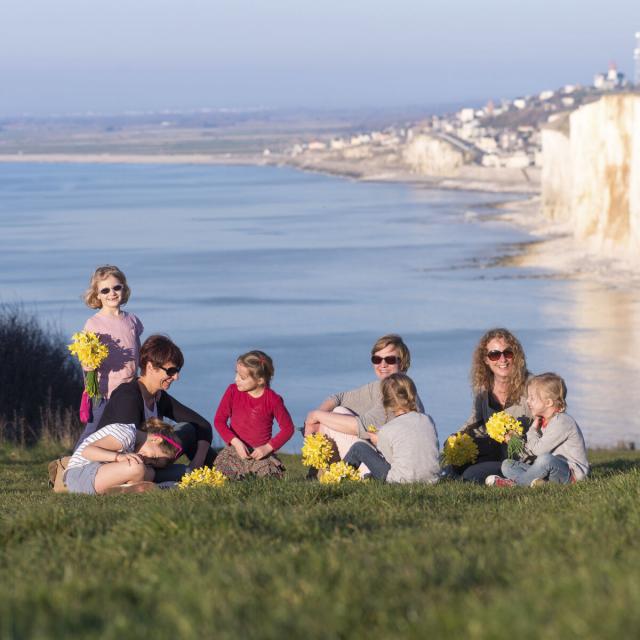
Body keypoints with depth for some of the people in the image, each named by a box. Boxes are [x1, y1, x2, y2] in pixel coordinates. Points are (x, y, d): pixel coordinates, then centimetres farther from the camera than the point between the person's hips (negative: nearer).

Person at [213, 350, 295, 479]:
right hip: (235, 449, 1)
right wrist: (235, 442, -14)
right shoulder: (233, 391, -4)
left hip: (260, 452, -1)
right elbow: (219, 420, 0)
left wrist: (268, 447, -11)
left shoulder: (272, 400, -8)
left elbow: (287, 428, 0)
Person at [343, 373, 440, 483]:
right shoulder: (428, 421, 1)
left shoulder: (387, 430, -12)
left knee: (359, 447, 11)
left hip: (402, 480, -5)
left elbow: (391, 459, -5)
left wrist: (378, 442, 14)